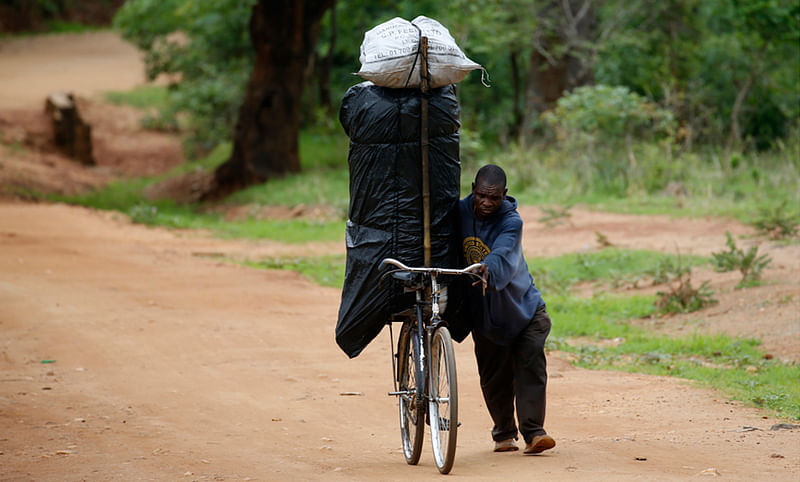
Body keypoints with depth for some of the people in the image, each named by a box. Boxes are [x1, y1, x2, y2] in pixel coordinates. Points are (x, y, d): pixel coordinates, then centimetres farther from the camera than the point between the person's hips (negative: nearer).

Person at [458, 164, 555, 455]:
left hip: (521, 304, -3)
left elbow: (502, 255, -38)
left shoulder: (511, 221, -19)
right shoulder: (460, 212, -7)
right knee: (494, 376, 5)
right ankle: (504, 433, 21)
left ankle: (533, 432, -13)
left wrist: (488, 270, -58)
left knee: (530, 363, -14)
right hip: (485, 311, 3)